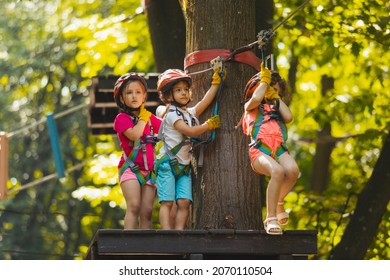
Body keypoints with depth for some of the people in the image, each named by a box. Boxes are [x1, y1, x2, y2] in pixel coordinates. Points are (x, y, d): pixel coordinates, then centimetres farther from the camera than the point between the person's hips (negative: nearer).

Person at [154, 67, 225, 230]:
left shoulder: (190, 113, 16)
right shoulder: (171, 114, -6)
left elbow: (206, 101, 2)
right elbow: (190, 131, -14)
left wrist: (216, 82, 2)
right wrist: (209, 125, -4)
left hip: (184, 166, 7)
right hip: (167, 163, -7)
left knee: (184, 203, -9)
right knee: (167, 202, -12)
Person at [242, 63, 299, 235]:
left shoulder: (276, 108, 35)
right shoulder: (251, 107, 22)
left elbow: (288, 117, 12)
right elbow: (256, 98, -3)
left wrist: (276, 98, 22)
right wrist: (265, 80, 14)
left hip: (279, 149, 4)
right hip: (260, 150, -4)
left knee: (292, 170, -32)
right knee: (278, 171, -37)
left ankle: (278, 203, -3)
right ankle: (271, 219, -32)